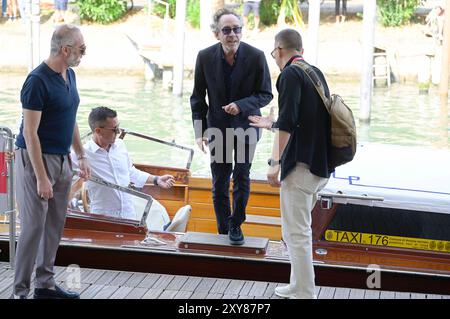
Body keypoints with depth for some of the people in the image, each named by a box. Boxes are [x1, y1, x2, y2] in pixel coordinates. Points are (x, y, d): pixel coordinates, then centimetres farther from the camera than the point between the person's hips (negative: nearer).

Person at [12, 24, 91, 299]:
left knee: (55, 225, 11)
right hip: (37, 159, -8)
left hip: (62, 160, 8)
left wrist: (81, 156, 16)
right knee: (34, 226, -5)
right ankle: (20, 291, 3)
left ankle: (45, 284, 21)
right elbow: (30, 133, -19)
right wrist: (41, 177, -22)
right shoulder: (37, 81, -18)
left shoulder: (69, 75, 9)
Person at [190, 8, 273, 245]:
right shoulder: (205, 57, -10)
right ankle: (223, 231, 22)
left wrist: (241, 106, -25)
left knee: (241, 178, 3)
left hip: (246, 125, -1)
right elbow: (197, 97, -1)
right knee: (220, 183, 8)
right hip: (218, 127, 1)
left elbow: (266, 94, -8)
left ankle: (236, 226, 22)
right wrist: (200, 132, -6)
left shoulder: (256, 57, -15)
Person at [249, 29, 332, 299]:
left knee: (296, 232, -3)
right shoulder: (316, 72, 16)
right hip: (321, 164, 9)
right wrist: (272, 124, 39)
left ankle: (305, 294, 1)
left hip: (301, 165, -9)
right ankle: (298, 286, 29)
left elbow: (288, 122, -21)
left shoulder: (290, 75, -10)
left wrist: (275, 162, -21)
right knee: (301, 228, 20)